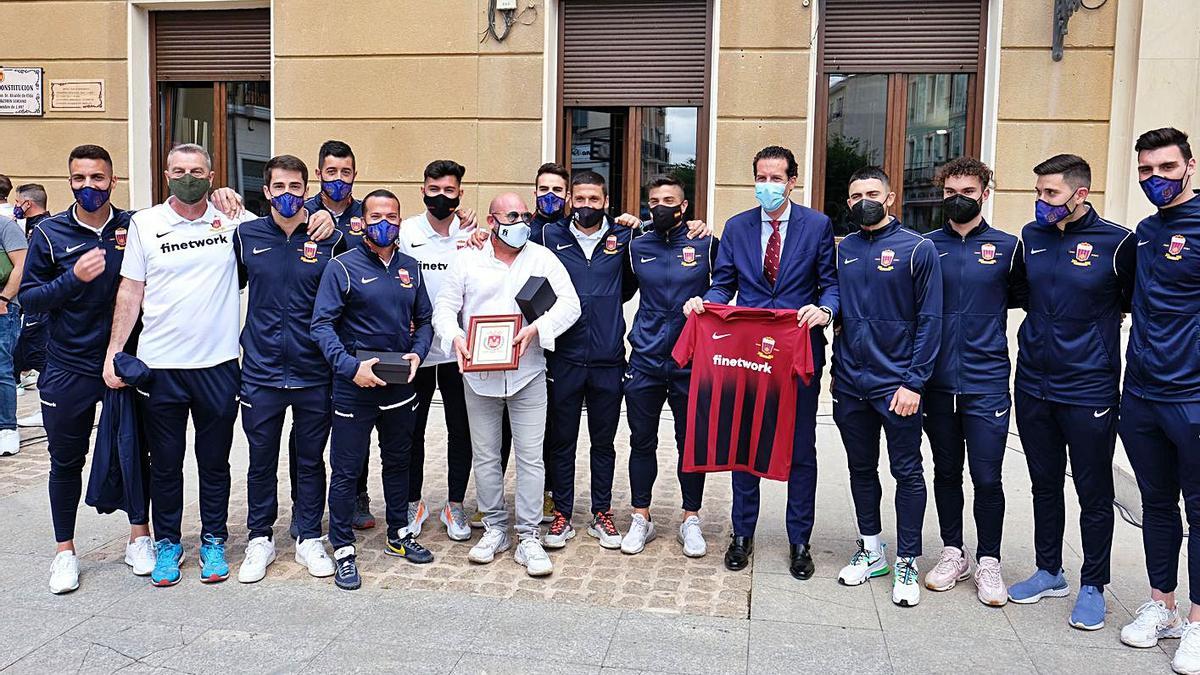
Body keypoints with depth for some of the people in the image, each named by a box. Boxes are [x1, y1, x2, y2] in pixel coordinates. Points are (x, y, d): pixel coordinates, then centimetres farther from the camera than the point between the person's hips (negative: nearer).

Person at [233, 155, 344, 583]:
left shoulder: (331, 240, -2)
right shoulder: (246, 235, 2)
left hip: (314, 373, -1)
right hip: (260, 371, 1)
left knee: (310, 459, 11)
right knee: (261, 460, 10)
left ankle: (309, 539, 26)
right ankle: (260, 539, 26)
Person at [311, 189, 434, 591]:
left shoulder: (410, 269, 8)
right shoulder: (342, 267, -8)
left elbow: (424, 320, 13)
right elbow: (322, 325, -13)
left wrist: (417, 353, -7)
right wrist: (351, 366, -24)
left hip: (400, 385, 5)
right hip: (354, 387, -5)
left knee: (398, 462, 18)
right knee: (346, 469, 2)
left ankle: (399, 536, 34)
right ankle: (343, 550, 14)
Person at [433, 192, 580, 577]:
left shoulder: (543, 258, 4)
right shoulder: (467, 260, 6)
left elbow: (569, 303, -3)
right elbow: (444, 307, 4)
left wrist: (538, 328, -18)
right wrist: (454, 337, -15)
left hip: (527, 375, -1)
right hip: (479, 375, 1)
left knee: (531, 457, -1)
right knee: (484, 456, 9)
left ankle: (529, 538, 8)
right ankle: (494, 528, 24)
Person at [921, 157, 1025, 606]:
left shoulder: (1007, 247, 2)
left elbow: (1023, 298, 12)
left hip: (987, 383, -1)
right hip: (938, 382, 2)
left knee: (987, 477, 1)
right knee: (946, 471, 12)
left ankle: (989, 562, 17)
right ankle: (952, 554, 26)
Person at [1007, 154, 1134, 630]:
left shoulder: (1116, 242, -10)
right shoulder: (1032, 236, 4)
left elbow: (1136, 304, 1)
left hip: (1089, 390, -4)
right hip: (1033, 385, 5)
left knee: (1094, 493, 8)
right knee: (1045, 484, 16)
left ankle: (1093, 587, 23)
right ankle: (1049, 573, 32)